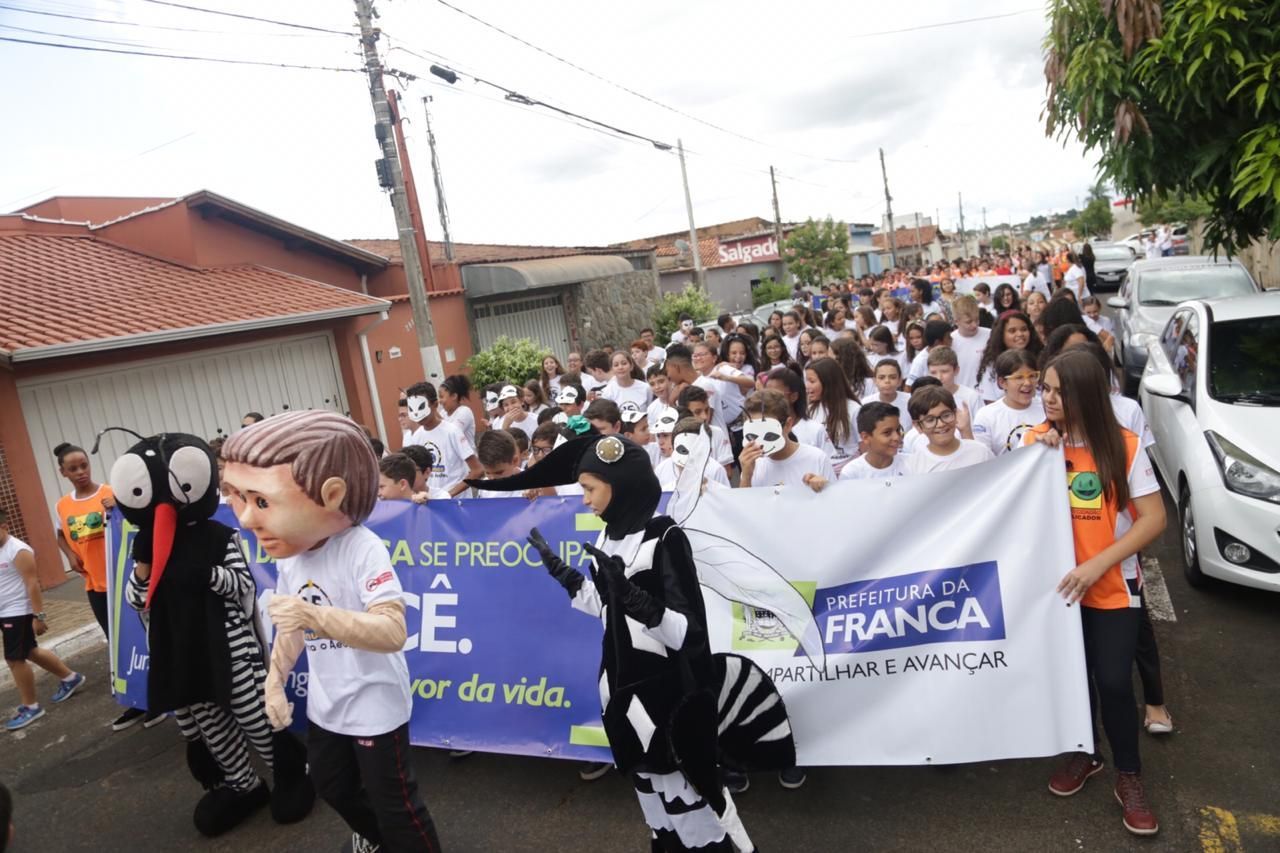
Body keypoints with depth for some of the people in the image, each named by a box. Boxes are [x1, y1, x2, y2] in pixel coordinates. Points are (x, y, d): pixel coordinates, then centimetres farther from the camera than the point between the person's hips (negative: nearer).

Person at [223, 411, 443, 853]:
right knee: (332, 785, 28)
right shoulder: (290, 555, -3)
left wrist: (315, 614, -47)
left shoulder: (363, 549, -28)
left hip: (374, 704, -9)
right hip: (324, 702, 9)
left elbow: (393, 632, -38)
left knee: (393, 801, 4)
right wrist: (275, 680, 3)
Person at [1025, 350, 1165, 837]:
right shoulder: (1037, 440, -5)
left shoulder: (1124, 445, -12)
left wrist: (1097, 565, -22)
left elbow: (1154, 518, -13)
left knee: (1113, 682, -1)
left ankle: (1129, 775, 23)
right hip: (1057, 583, 2)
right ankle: (1084, 753, 38)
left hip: (1113, 587, -2)